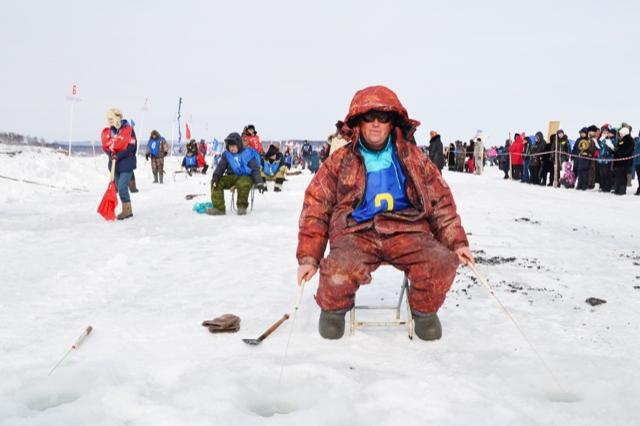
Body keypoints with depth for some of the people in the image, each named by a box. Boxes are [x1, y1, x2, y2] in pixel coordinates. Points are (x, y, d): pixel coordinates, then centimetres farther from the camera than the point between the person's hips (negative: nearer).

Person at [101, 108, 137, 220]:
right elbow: (105, 146, 9)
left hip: (126, 163, -7)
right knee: (120, 188, 11)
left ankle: (127, 210, 3)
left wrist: (118, 156, -21)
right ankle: (127, 210, 21)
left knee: (122, 188, -13)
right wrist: (111, 153, -13)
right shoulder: (108, 131, 7)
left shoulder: (128, 129, -12)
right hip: (114, 163, 7)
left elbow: (131, 147, -15)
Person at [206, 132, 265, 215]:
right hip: (232, 177, 5)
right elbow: (220, 167, 3)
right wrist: (215, 177, -18)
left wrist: (260, 183, -15)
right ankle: (218, 208, -20)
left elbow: (255, 169, -4)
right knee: (216, 183, -18)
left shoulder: (248, 153, -2)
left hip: (246, 177, -5)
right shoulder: (227, 155, 10)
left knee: (243, 184, -40)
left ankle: (242, 206, -17)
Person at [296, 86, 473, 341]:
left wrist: (457, 242, 6)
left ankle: (424, 311, 7)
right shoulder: (341, 161, 8)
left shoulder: (413, 158, 12)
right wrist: (309, 257, -1)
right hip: (356, 233, -1)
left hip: (406, 230, 2)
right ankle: (333, 310, 4)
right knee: (339, 272, -35)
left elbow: (440, 200, 16)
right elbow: (316, 208, 7)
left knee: (442, 262, -28)